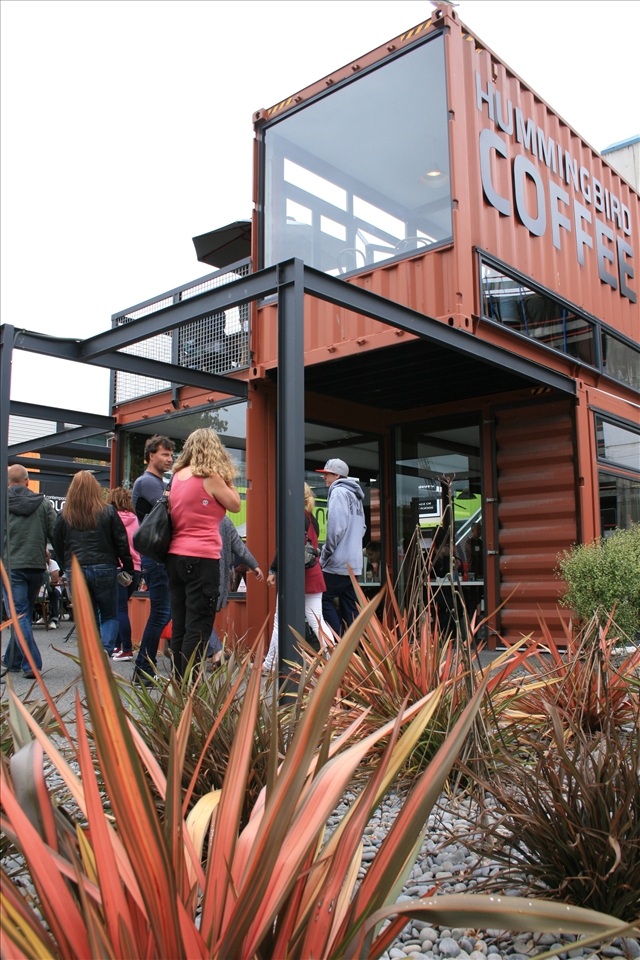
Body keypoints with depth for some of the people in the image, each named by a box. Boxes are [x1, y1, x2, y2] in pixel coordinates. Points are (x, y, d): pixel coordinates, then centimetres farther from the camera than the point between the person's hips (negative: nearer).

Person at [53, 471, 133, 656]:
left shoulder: (64, 516, 2)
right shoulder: (108, 512, -3)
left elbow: (58, 547, 8)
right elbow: (122, 543, -3)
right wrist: (129, 568, 5)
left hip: (75, 571, 2)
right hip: (104, 570, -2)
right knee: (110, 616, 11)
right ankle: (105, 649, -12)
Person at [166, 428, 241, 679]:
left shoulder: (177, 476, 10)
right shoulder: (210, 477, -9)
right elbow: (235, 505, 0)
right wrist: (227, 478, 6)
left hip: (175, 556, 7)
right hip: (202, 558, -7)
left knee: (179, 626, 11)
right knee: (198, 628, -4)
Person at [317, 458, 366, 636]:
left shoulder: (338, 492, -9)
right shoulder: (356, 495, 18)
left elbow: (335, 527, -19)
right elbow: (362, 527, 19)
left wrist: (324, 556, -11)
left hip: (338, 562, -9)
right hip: (354, 563, 9)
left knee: (325, 600, -2)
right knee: (349, 605, 11)